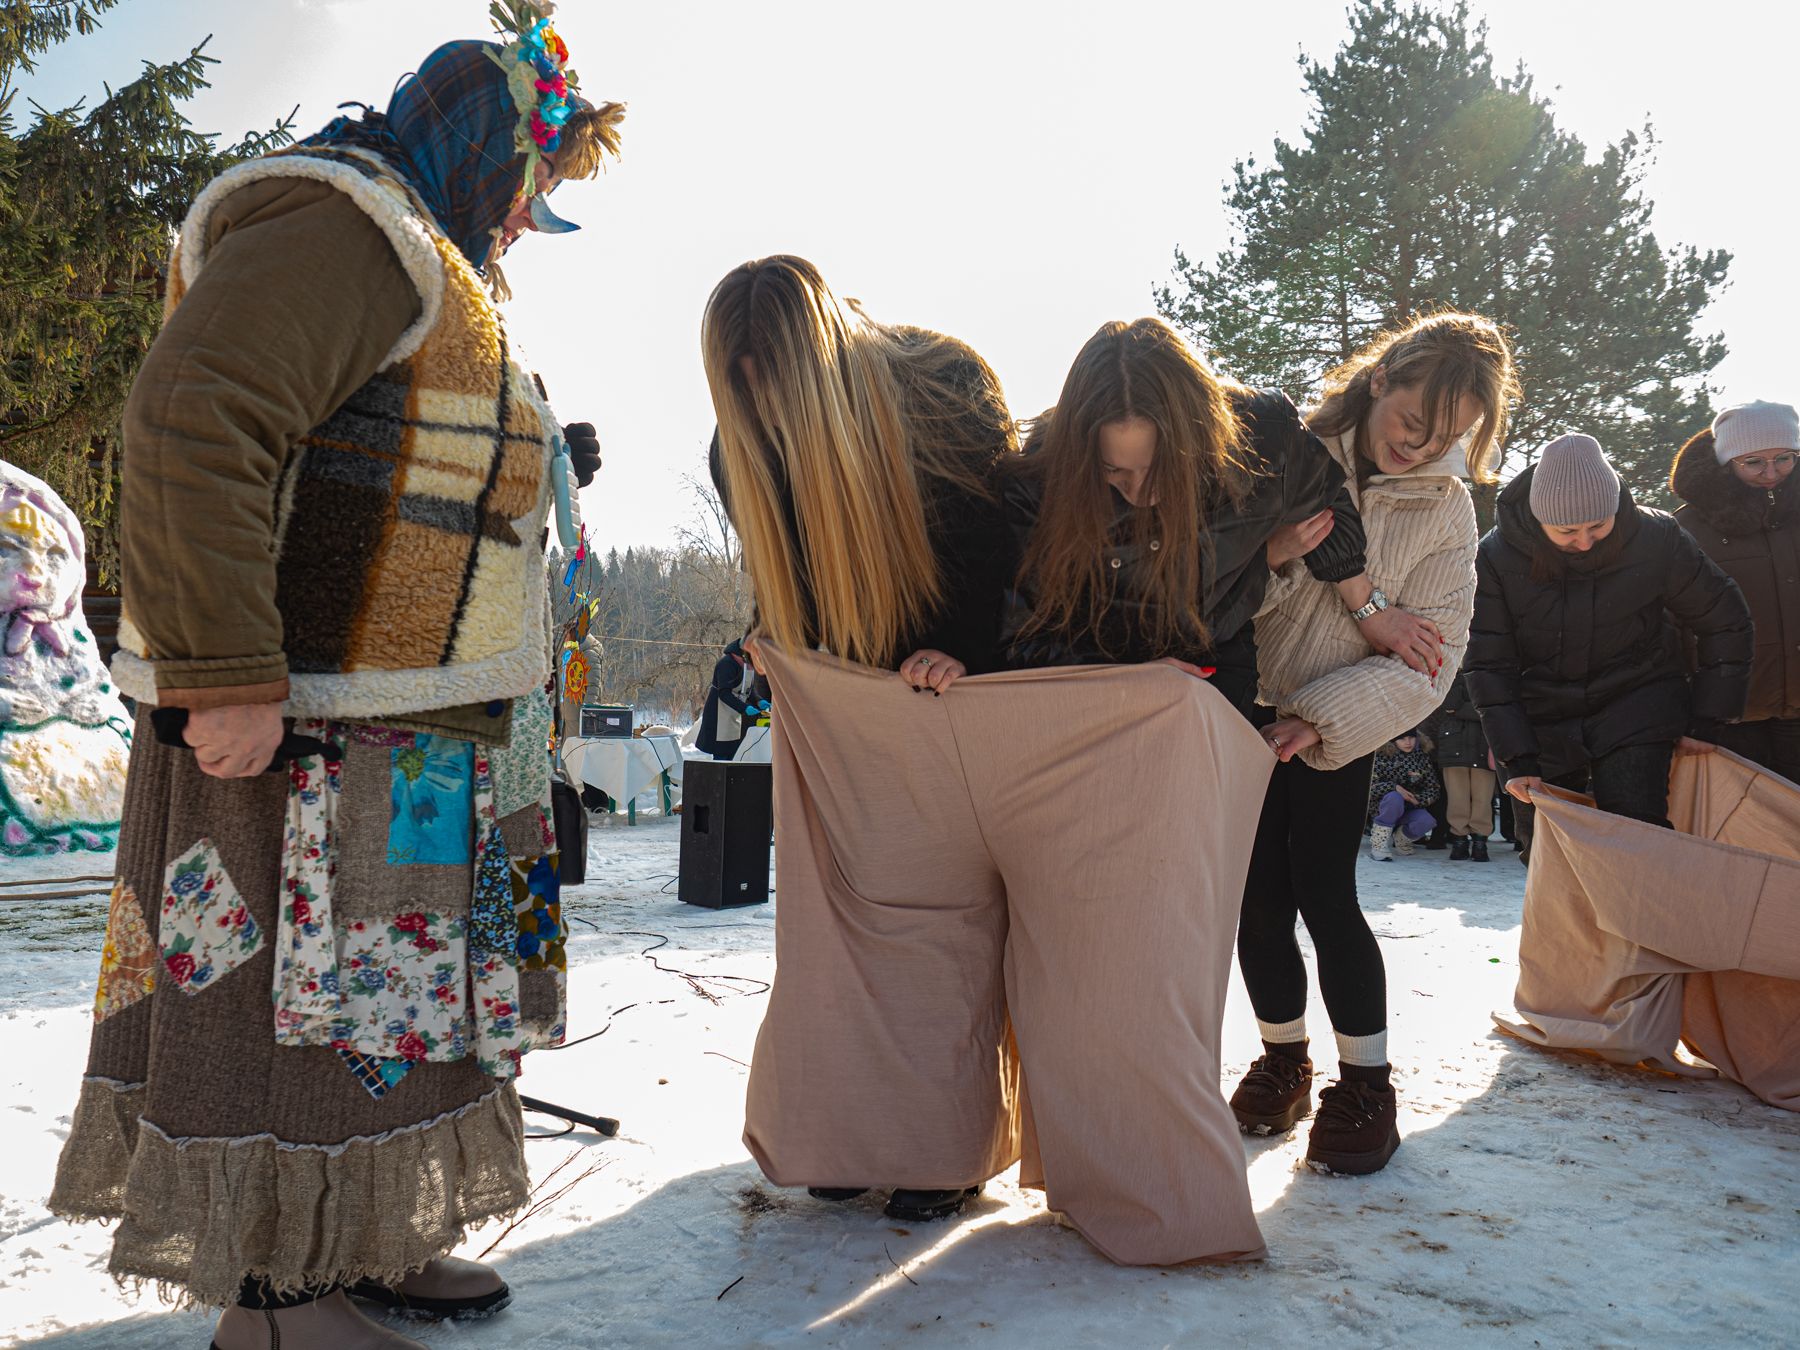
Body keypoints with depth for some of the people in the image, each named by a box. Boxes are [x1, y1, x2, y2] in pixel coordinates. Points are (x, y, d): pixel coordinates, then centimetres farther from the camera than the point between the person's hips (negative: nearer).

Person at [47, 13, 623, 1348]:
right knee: (300, 1003, -2)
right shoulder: (338, 222, -12)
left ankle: (364, 1240, 30)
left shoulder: (430, 259, 23)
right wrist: (228, 677, -27)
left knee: (389, 994, 16)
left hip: (416, 736, 11)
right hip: (298, 731, -11)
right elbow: (192, 426, -25)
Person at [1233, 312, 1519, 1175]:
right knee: (1258, 900, 4)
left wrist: (1320, 719, -22)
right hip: (1244, 711, 1)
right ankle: (1283, 1058, 25)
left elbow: (1430, 660, -11)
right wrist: (1284, 552, -28)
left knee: (1324, 897, -8)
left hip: (1336, 730, -1)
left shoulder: (1445, 509, -6)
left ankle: (1365, 1081, 10)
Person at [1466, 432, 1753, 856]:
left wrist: (1704, 722, -2)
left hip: (1637, 709, -1)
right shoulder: (1496, 556, -14)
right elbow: (1489, 666, -9)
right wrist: (1517, 759, -16)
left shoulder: (1656, 538, -13)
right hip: (1540, 722, 1)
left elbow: (1725, 623, 0)